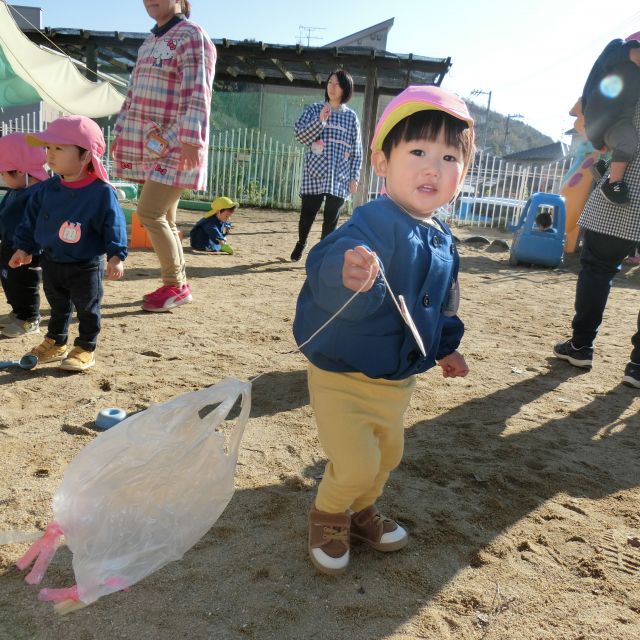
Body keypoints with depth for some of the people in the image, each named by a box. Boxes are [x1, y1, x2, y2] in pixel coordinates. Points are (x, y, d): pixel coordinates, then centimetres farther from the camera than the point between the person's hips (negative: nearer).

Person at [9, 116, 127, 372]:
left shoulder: (102, 192, -19)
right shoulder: (48, 189, -2)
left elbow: (114, 225, -18)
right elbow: (31, 220, 8)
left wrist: (116, 256, -23)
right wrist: (24, 247, 8)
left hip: (85, 266, -6)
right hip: (51, 263, 6)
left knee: (87, 309, 9)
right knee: (58, 306, 22)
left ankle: (85, 348, 23)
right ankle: (55, 342, 38)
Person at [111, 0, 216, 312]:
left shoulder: (191, 35, -6)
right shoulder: (149, 42, 21)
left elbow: (197, 92, -17)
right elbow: (134, 93, 25)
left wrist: (191, 139, -26)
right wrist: (121, 134, 22)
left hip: (176, 145, -9)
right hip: (151, 145, 9)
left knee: (149, 213, -13)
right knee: (163, 218, 8)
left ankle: (175, 286, 0)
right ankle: (177, 284, 18)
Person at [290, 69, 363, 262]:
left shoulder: (351, 117, 9)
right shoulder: (314, 110, 5)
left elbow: (356, 151, 7)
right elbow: (300, 135, -6)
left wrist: (354, 177, 0)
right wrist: (320, 120, -18)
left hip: (339, 177, 1)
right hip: (315, 173, -1)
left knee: (331, 218, 0)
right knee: (307, 214, 5)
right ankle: (301, 243, 33)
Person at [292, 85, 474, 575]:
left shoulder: (442, 241, 1)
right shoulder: (373, 224, -25)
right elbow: (328, 262, -45)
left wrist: (446, 347, 26)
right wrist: (347, 274, -67)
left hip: (398, 378, 8)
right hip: (343, 373, -7)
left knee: (388, 456, 22)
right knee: (356, 465, -6)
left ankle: (362, 512, 49)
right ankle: (328, 516, 28)